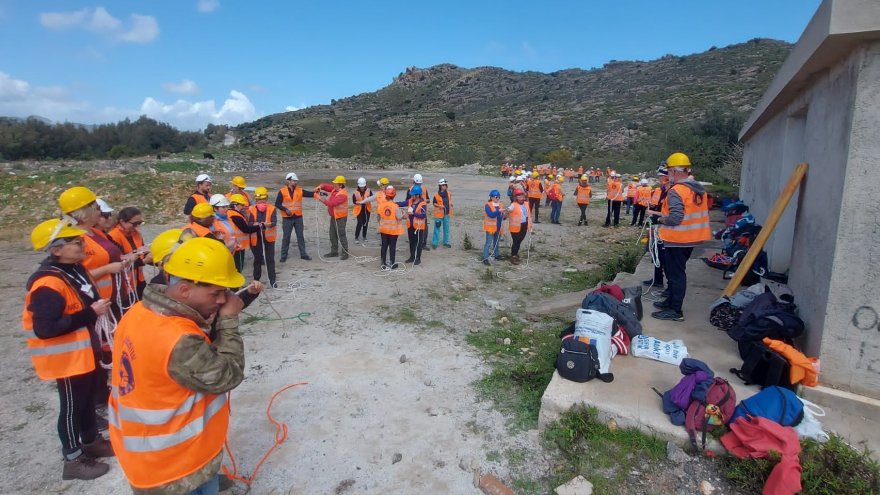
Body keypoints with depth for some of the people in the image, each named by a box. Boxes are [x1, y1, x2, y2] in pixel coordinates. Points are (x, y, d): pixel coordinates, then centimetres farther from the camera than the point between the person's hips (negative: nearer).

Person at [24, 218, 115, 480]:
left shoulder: (75, 269, 3)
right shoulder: (48, 284, -26)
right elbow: (44, 329, -30)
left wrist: (99, 307, 4)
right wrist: (91, 313, -27)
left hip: (86, 350, 9)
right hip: (67, 356, -9)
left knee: (88, 397, 23)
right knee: (72, 405, 7)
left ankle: (91, 441, 41)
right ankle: (73, 460, 25)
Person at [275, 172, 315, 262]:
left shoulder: (300, 190, 3)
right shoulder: (282, 191, -5)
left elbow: (310, 194, -6)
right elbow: (277, 204, -5)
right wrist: (285, 209, -19)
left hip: (298, 217, 3)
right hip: (287, 218, -3)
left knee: (300, 236, 9)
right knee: (286, 237, 6)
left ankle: (303, 254, 17)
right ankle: (283, 255, 15)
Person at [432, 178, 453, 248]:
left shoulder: (449, 194, 4)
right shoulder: (436, 195, -12)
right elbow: (434, 203, -2)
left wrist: (451, 205, 1)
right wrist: (439, 206, -18)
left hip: (447, 213, 5)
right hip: (439, 214, -5)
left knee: (446, 228, 13)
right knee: (437, 228, 0)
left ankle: (446, 242, 25)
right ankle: (435, 242, 9)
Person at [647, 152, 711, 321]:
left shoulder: (676, 191, -20)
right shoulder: (699, 189, 9)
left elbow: (675, 218, -27)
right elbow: (692, 213, 15)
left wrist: (662, 219, -8)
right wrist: (664, 214, 14)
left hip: (677, 240, -9)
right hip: (691, 238, 9)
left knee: (675, 274, -1)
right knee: (676, 272, 20)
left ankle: (675, 311, 6)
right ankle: (671, 301, 32)